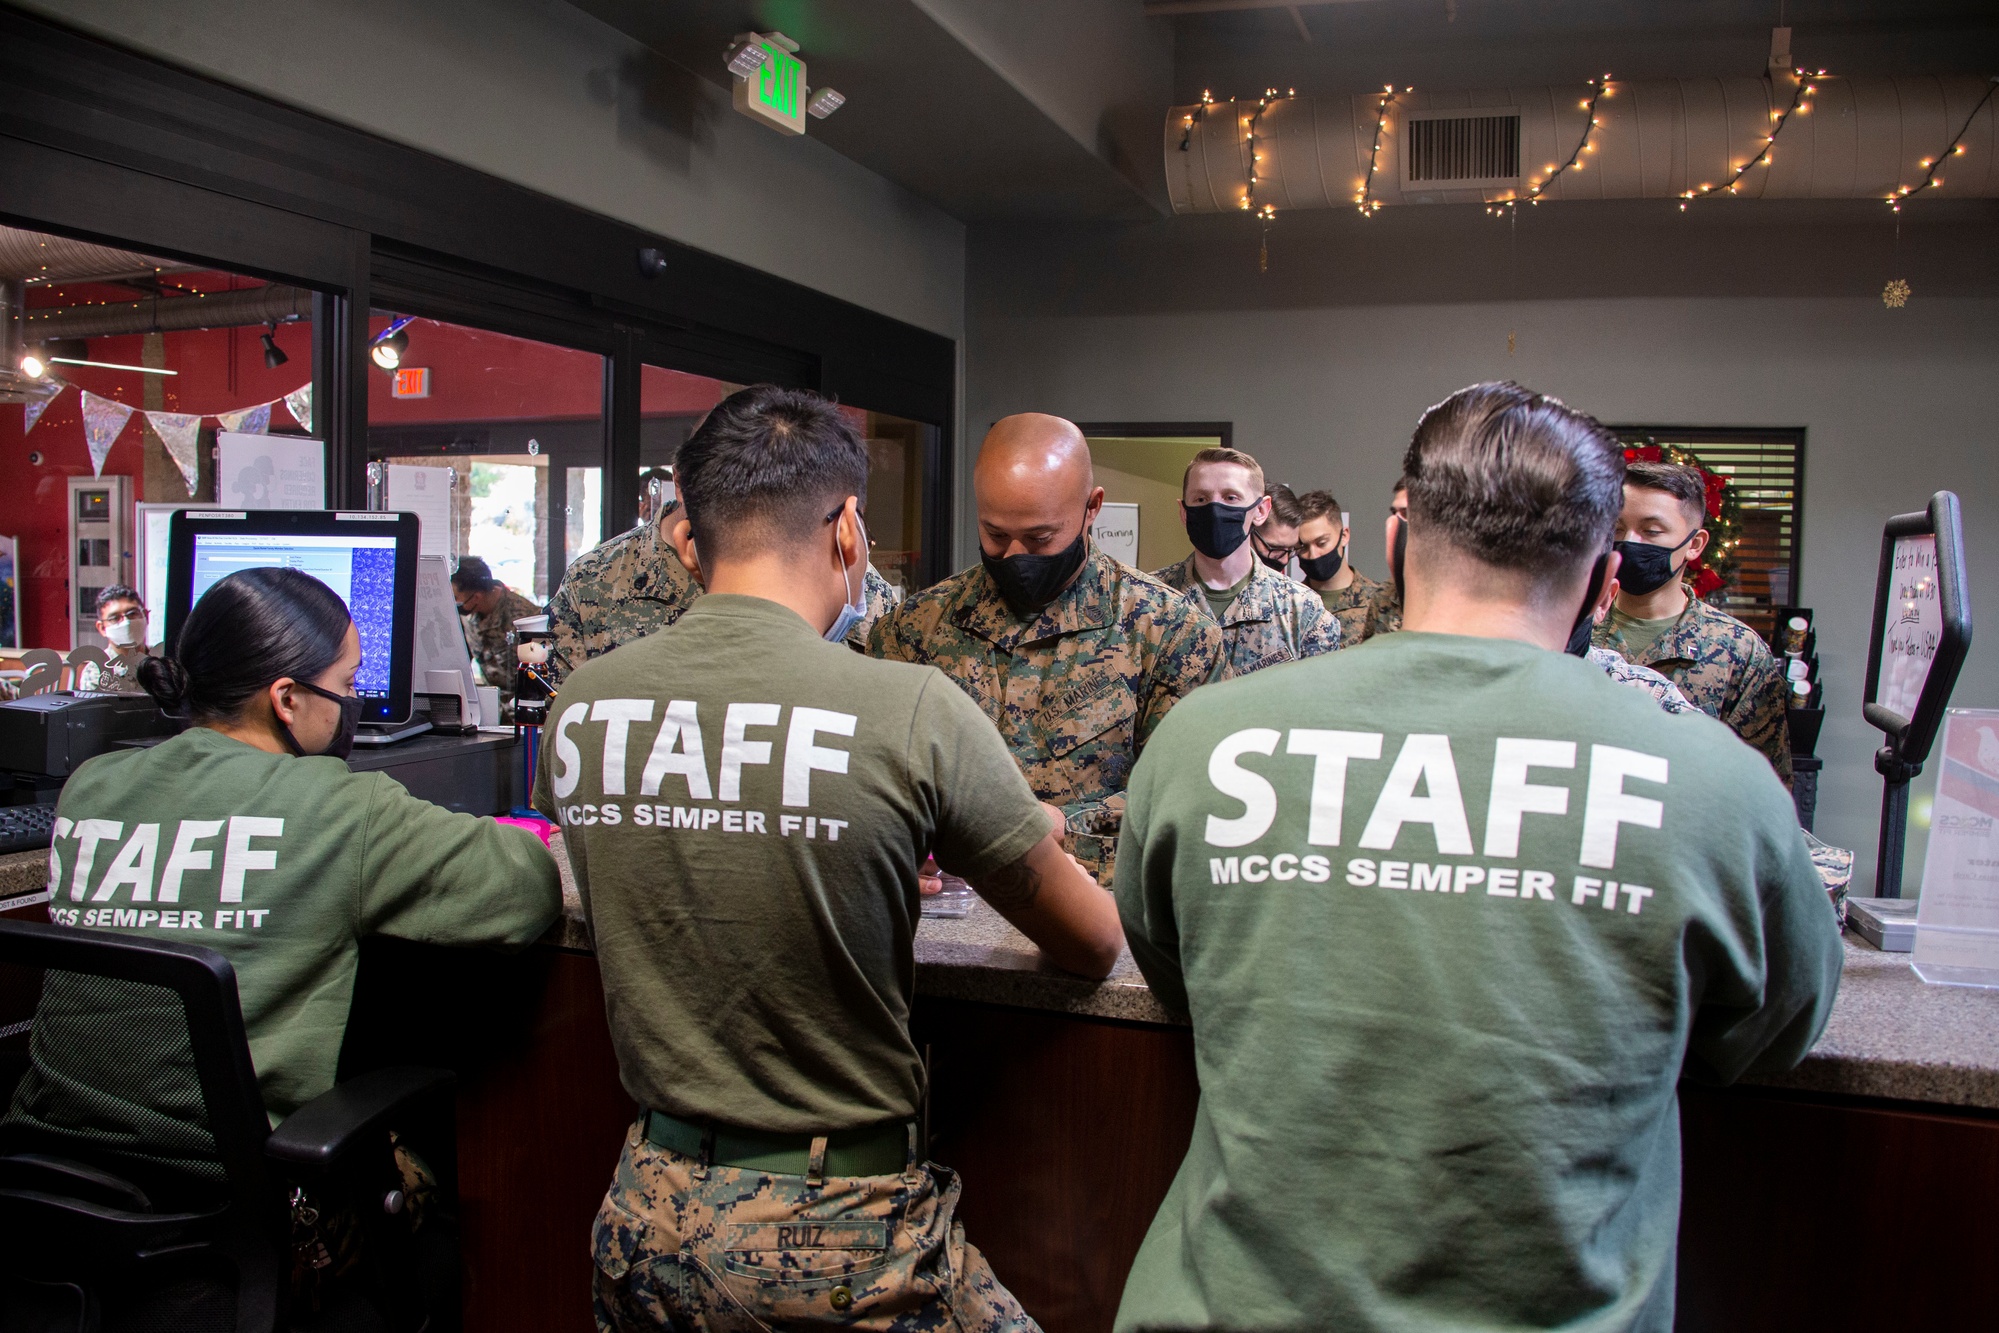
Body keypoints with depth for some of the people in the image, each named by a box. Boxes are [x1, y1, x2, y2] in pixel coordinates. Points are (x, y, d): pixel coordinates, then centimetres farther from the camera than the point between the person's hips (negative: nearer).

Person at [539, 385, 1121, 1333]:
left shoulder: (578, 708, -5)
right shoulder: (913, 711, -19)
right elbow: (1093, 945, -7)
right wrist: (1034, 848, 15)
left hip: (647, 1215, 5)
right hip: (839, 1239, -5)